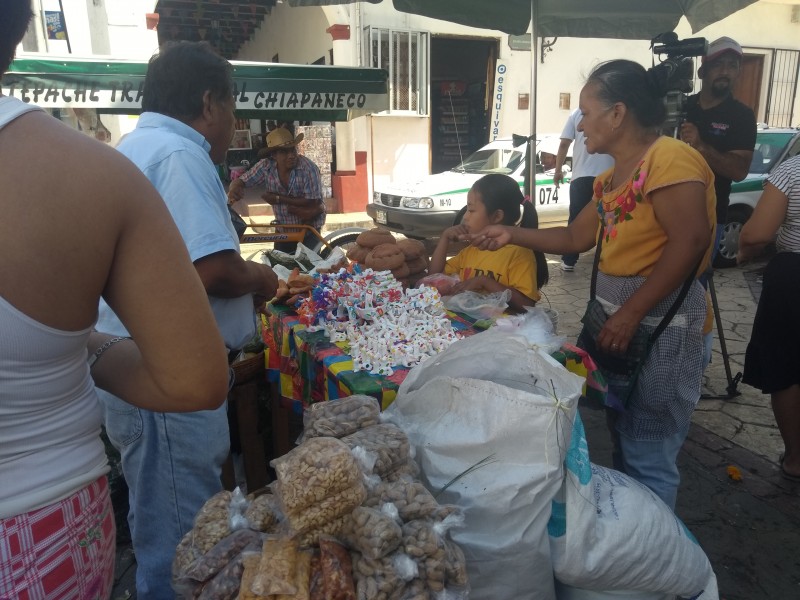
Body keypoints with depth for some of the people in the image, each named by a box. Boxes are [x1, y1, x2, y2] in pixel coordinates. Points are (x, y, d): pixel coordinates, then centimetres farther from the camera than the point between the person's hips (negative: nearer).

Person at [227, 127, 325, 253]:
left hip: (308, 230, -3)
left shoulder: (309, 168, -23)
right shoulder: (265, 167, -14)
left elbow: (311, 203, -24)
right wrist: (233, 190, -34)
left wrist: (278, 198, -24)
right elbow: (240, 181, -9)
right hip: (283, 230, 4)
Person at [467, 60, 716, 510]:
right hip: (617, 314, 10)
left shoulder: (669, 158, -17)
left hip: (660, 322, -10)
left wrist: (631, 313, -24)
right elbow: (577, 238, 18)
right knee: (624, 437, 22)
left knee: (648, 453, 1)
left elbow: (690, 241, -25)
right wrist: (512, 235, 12)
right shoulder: (612, 177, 13)